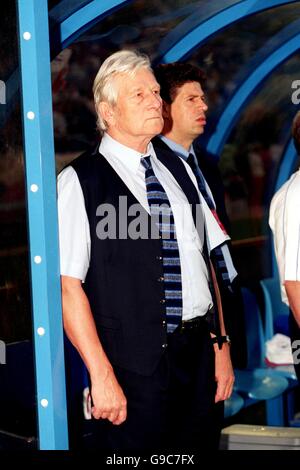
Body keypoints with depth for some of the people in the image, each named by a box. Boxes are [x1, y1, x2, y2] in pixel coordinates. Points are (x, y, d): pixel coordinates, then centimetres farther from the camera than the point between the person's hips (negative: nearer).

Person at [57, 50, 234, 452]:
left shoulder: (179, 171, 13)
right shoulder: (80, 181, -6)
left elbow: (204, 261, 16)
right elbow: (69, 286, -12)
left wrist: (220, 344, 10)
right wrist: (101, 375, -16)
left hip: (199, 356, 6)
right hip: (130, 365, -6)